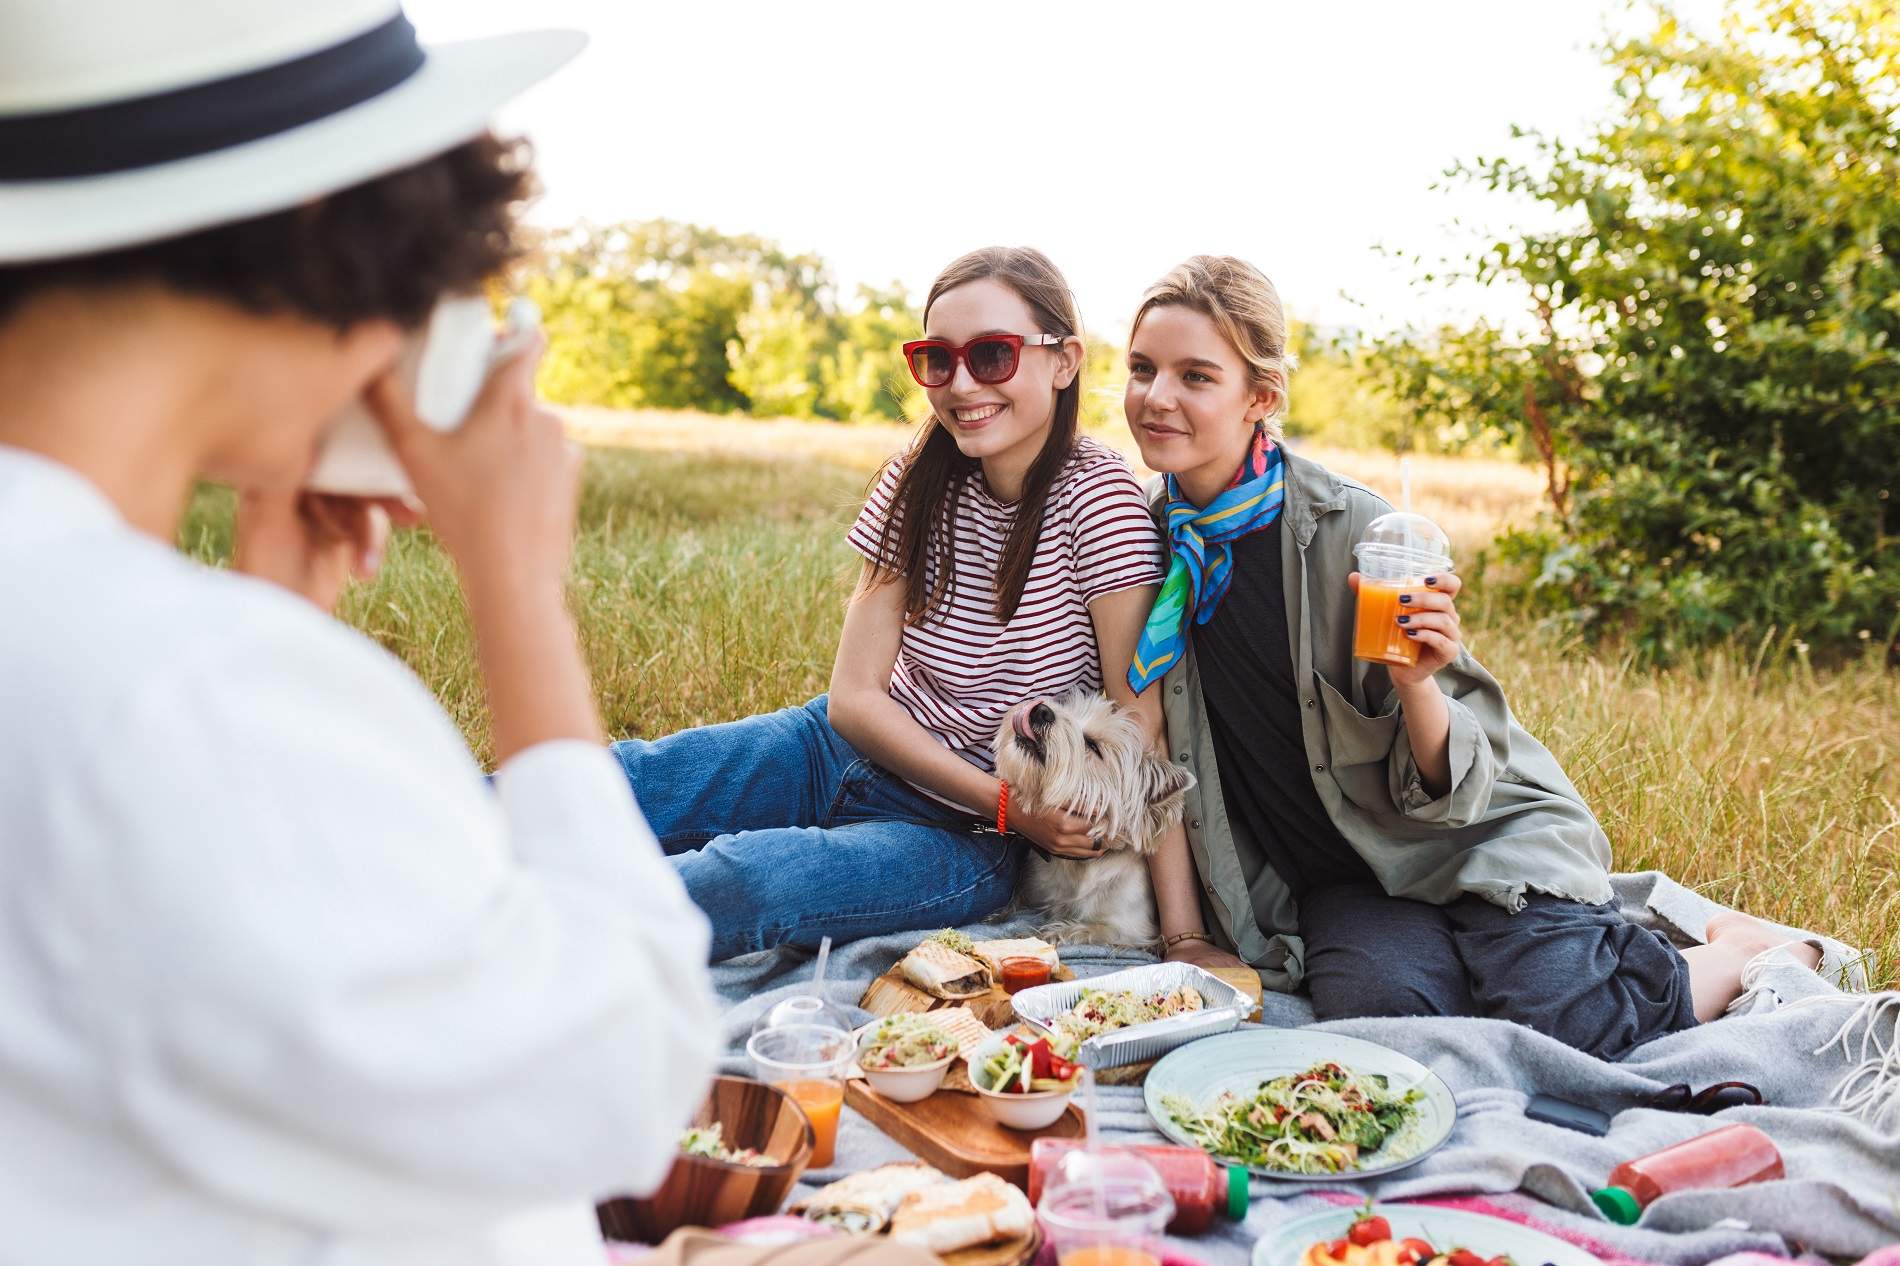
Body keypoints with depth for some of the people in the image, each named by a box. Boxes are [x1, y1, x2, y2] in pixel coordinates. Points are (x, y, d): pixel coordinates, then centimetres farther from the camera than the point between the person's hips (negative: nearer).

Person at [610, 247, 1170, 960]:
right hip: (852, 749, 5)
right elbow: (854, 695, -7)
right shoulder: (919, 481, -3)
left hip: (967, 840, -5)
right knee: (620, 781, -17)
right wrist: (1008, 803, -19)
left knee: (744, 878, -31)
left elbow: (1140, 727, -19)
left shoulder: (1097, 498, -18)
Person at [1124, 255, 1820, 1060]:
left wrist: (1416, 684, -33)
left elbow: (1454, 789, -12)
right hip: (1340, 881, 2)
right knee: (1381, 1004, -30)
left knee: (1559, 1017, -25)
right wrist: (1185, 931, 0)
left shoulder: (1350, 530, -16)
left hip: (1478, 839, -2)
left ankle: (1735, 953, 7)